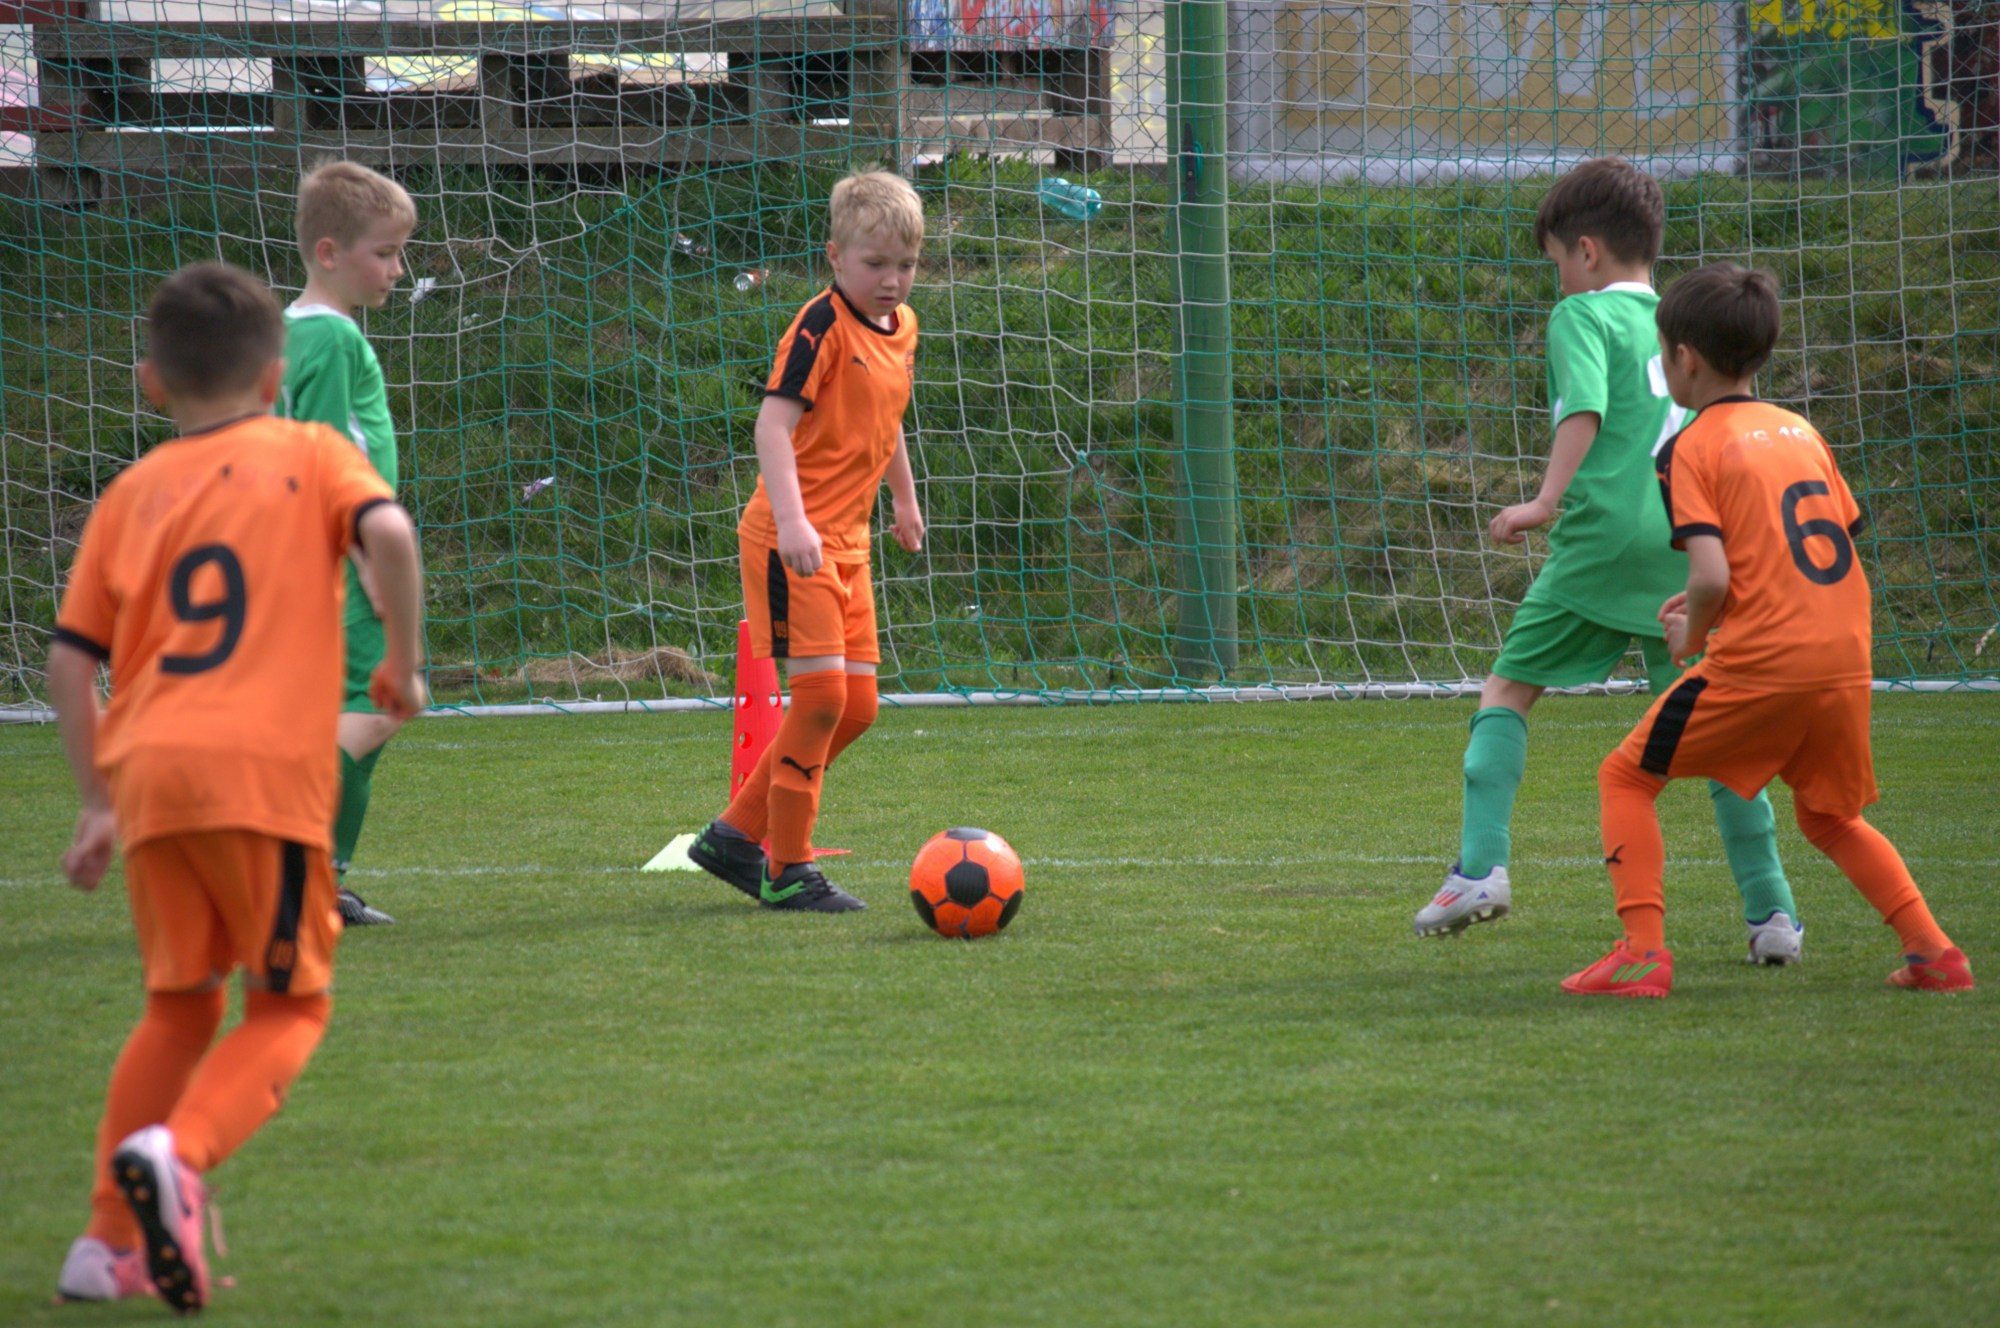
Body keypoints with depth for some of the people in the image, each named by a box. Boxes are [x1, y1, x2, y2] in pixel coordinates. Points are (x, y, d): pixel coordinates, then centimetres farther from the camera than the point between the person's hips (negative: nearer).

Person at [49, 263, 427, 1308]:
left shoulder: (131, 494, 18)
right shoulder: (311, 455, 11)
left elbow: (70, 659, 14)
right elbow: (387, 531, -10)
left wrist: (96, 801, 21)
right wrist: (403, 663, 3)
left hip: (146, 768, 4)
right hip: (264, 765, -4)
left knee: (180, 1004, 20)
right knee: (288, 1005, 7)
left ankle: (110, 1240, 14)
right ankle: (179, 1149, -21)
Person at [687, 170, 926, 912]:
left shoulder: (900, 328, 11)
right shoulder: (822, 327, -14)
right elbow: (774, 423, -22)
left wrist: (904, 501, 39)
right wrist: (792, 519, -33)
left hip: (845, 543, 9)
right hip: (792, 540, -9)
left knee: (858, 705, 8)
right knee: (822, 692, -13)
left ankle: (736, 834, 20)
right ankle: (786, 871, -3)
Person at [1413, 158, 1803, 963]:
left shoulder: (1583, 316, 1)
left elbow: (1585, 412, -15)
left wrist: (1546, 501, -19)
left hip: (1605, 537, -5)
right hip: (1689, 545, 5)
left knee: (1508, 689, 9)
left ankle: (1480, 866, -4)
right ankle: (1771, 911, 3)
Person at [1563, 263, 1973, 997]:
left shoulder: (1693, 448, -3)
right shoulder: (1800, 431, 16)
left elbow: (1711, 578, -15)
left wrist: (1690, 634, 7)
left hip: (1759, 664, -6)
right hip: (1845, 661, 6)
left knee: (1625, 777, 9)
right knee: (1829, 818, 26)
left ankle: (1643, 951, -3)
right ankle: (1933, 952, 14)